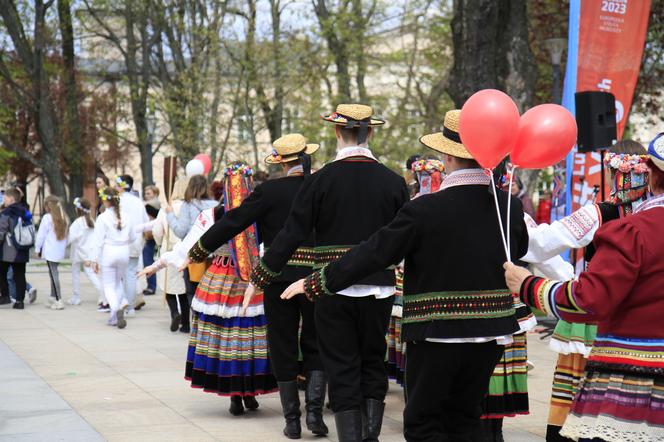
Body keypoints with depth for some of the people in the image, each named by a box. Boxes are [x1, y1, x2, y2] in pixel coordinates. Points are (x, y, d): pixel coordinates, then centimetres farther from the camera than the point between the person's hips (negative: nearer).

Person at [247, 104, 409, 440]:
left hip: (333, 290, -2)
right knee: (373, 364, 16)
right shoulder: (393, 182, -1)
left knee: (342, 371, 5)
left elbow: (292, 235, -7)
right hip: (379, 289, 2)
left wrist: (259, 278, 2)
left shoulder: (320, 180, -8)